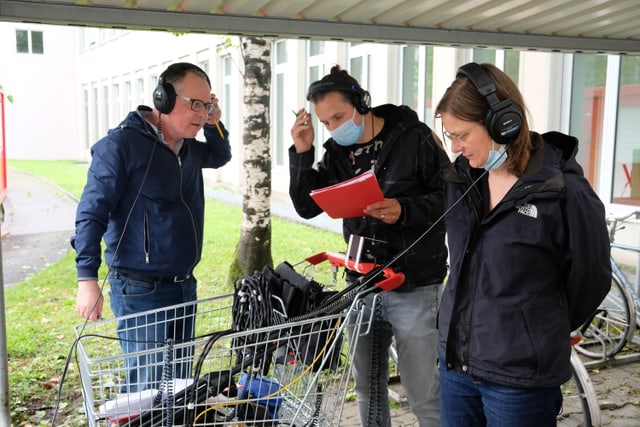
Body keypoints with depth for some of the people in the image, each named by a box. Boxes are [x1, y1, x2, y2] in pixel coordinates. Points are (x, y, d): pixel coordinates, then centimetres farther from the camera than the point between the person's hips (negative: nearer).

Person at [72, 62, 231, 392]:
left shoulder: (189, 148, 9)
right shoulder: (121, 144, -14)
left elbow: (220, 157, 31)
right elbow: (92, 213, -15)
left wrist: (215, 125, 10)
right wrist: (87, 279, -21)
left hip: (184, 287, 8)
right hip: (141, 292, -8)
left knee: (180, 386, 17)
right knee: (148, 386, -2)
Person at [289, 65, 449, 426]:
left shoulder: (414, 138, -9)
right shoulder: (338, 152, 6)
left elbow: (449, 197, -10)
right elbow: (307, 207, 4)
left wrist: (405, 210, -26)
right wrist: (302, 153, -6)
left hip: (414, 288, -5)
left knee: (423, 395, 1)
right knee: (368, 389, 18)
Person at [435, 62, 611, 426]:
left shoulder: (564, 192, -16)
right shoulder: (461, 177, 2)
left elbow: (589, 279, -3)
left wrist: (541, 334, 10)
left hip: (519, 377, -5)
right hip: (455, 361, 6)